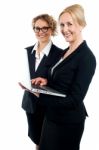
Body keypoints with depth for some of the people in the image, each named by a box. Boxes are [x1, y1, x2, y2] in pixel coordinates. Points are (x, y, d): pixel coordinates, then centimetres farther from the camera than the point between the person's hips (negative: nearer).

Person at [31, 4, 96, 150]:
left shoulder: (87, 57, -21)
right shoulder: (65, 52, 5)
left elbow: (74, 100, -24)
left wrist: (39, 95, -25)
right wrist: (46, 81, -5)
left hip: (68, 122, -8)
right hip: (52, 116, 8)